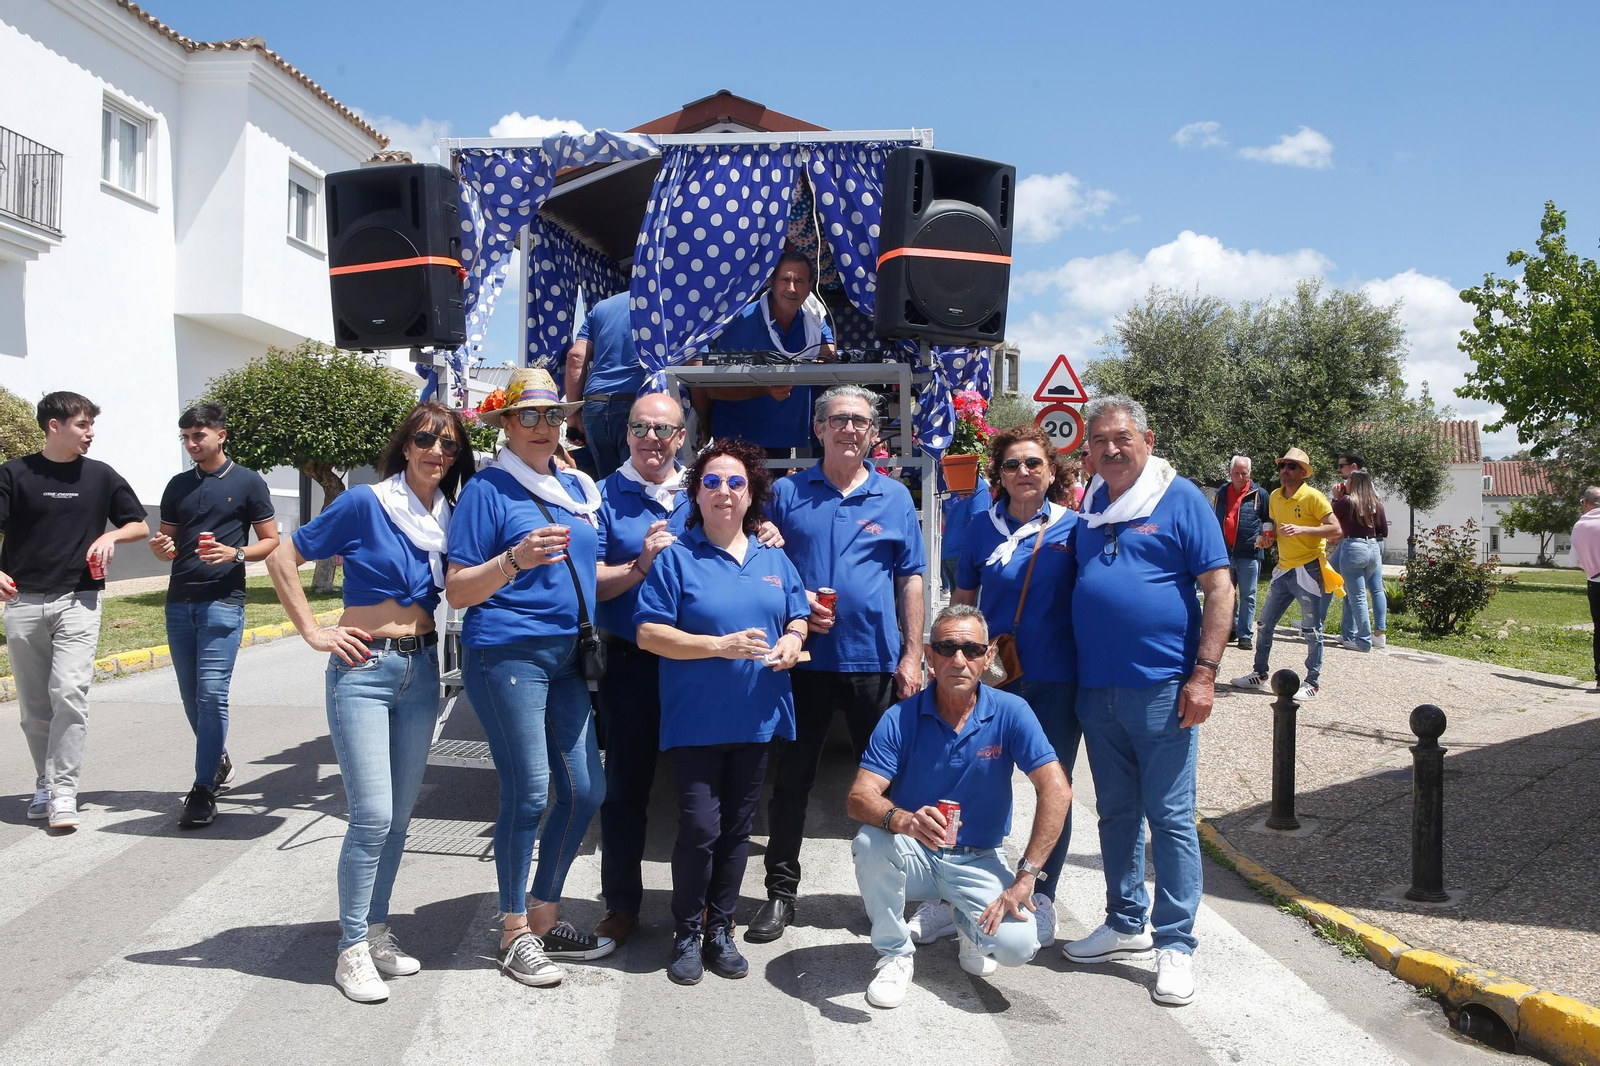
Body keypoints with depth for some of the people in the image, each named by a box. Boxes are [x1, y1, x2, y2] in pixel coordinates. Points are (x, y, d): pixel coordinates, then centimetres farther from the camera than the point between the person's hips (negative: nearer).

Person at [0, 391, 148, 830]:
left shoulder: (101, 476, 5)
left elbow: (140, 526, 14)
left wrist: (111, 535, -7)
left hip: (79, 600, 0)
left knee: (69, 693, -14)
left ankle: (63, 792, -9)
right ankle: (44, 785, 24)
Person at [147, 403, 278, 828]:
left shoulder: (248, 483, 1)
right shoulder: (178, 486, 14)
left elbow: (270, 541, 3)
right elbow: (166, 544, 19)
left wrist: (235, 554, -16)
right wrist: (161, 547, -5)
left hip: (223, 601, -5)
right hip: (179, 601, 5)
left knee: (212, 693, -10)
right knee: (191, 694, 11)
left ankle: (204, 791, -6)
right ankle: (218, 761, 32)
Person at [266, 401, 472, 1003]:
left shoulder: (449, 519, 7)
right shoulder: (366, 504, -8)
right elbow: (283, 557, -4)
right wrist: (314, 632, -6)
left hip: (422, 670, 5)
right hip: (364, 667, -5)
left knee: (400, 813, 11)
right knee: (372, 814, -9)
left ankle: (376, 930, 25)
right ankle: (352, 948, 6)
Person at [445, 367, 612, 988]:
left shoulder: (577, 488, 15)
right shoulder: (488, 489, -4)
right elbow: (458, 592, -9)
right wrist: (516, 559, -23)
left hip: (566, 656, 7)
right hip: (506, 653, -7)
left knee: (586, 790, 7)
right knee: (528, 793, -5)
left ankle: (544, 919, 23)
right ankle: (515, 933, 12)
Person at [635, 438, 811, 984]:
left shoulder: (774, 559, 10)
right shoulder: (676, 558, -5)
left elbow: (798, 617, 19)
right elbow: (649, 633, -10)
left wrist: (792, 643, -5)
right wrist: (720, 645, -19)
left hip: (758, 716, 5)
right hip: (697, 719, -4)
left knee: (737, 827, 12)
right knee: (699, 827, -6)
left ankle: (720, 929, 26)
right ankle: (687, 933, 14)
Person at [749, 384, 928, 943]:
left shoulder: (894, 497, 6)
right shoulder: (788, 493, 4)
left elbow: (910, 579, 7)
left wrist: (912, 655, 1)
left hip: (876, 660, 1)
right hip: (806, 659, 0)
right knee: (791, 777, 5)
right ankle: (781, 891, 19)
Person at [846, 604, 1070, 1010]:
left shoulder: (1010, 713, -11)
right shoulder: (901, 718, -12)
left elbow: (1056, 792, -17)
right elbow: (859, 798, -21)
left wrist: (1026, 878, -24)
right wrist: (902, 820, -44)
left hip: (978, 860, 0)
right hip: (914, 855, 0)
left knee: (1018, 944, -26)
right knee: (871, 841, -33)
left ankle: (968, 926, 13)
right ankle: (895, 953, -7)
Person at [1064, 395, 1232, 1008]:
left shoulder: (1180, 499, -3)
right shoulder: (1089, 508, 12)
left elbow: (1219, 587, -7)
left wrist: (1203, 673, -14)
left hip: (1162, 689, -5)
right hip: (1097, 691, 6)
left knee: (1170, 819, 1)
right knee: (1116, 815, 15)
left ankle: (1175, 945, 11)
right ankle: (1125, 925, 28)